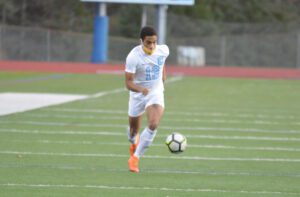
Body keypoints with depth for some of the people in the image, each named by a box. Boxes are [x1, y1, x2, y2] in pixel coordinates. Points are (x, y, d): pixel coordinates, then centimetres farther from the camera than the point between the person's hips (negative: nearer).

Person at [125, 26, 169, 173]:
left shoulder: (163, 50, -13)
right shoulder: (133, 57, -25)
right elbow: (128, 83, -27)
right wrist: (141, 89, -44)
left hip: (156, 93, 1)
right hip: (137, 94, -1)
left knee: (153, 124, -24)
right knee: (134, 129, 15)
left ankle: (135, 157, -13)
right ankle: (134, 143, 54)